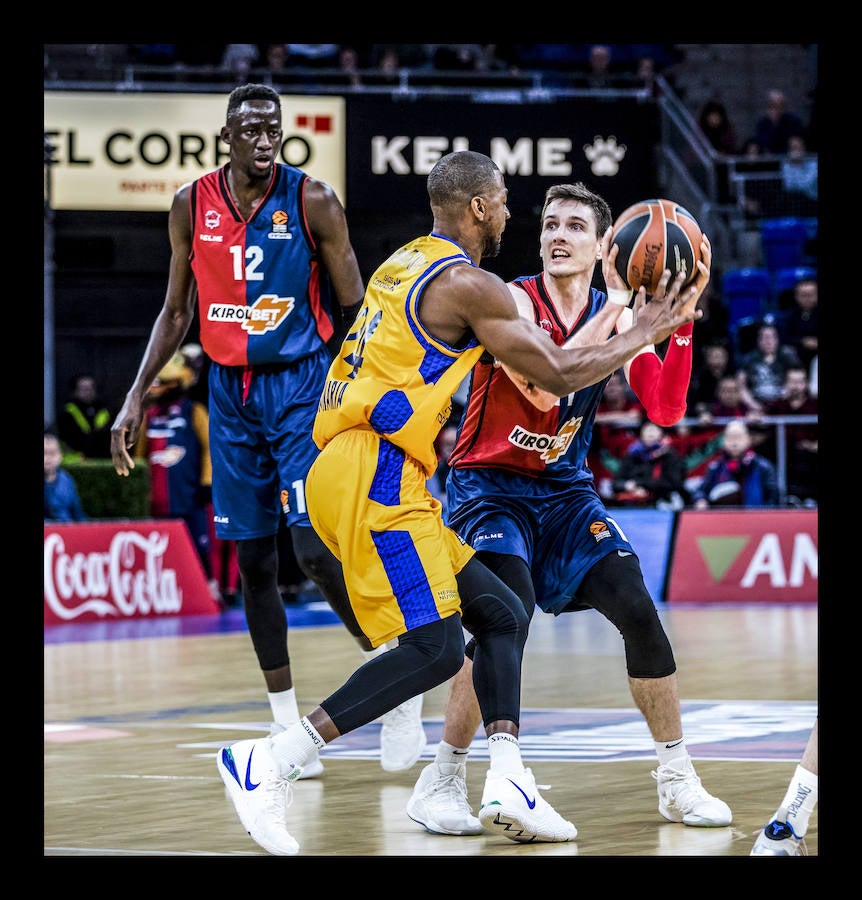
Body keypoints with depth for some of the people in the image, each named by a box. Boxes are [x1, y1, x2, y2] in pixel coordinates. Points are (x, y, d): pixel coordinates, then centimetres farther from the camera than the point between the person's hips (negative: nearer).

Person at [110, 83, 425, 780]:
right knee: (254, 560, 5)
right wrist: (138, 397, 5)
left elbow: (355, 310, -3)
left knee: (316, 546, -15)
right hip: (231, 390, 4)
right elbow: (177, 311, 11)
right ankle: (288, 727, 13)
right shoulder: (192, 205, 2)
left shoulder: (314, 201, -8)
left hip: (302, 384, -4)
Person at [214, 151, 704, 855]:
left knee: (502, 614, 11)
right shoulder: (469, 283, -6)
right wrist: (645, 334, 11)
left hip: (349, 473, 10)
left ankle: (509, 786, 2)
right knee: (434, 647, -16)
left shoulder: (407, 263, 21)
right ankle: (267, 764, -19)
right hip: (375, 476, -10)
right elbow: (558, 375, -3)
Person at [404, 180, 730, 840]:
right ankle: (441, 781, -13)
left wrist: (681, 315, -20)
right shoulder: (513, 301, -16)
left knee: (639, 610, -9)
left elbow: (666, 409, -10)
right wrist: (617, 303, -33)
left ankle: (677, 779, 5)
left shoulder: (615, 316, 0)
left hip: (565, 488, 5)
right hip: (489, 484, -5)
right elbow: (543, 388, -33)